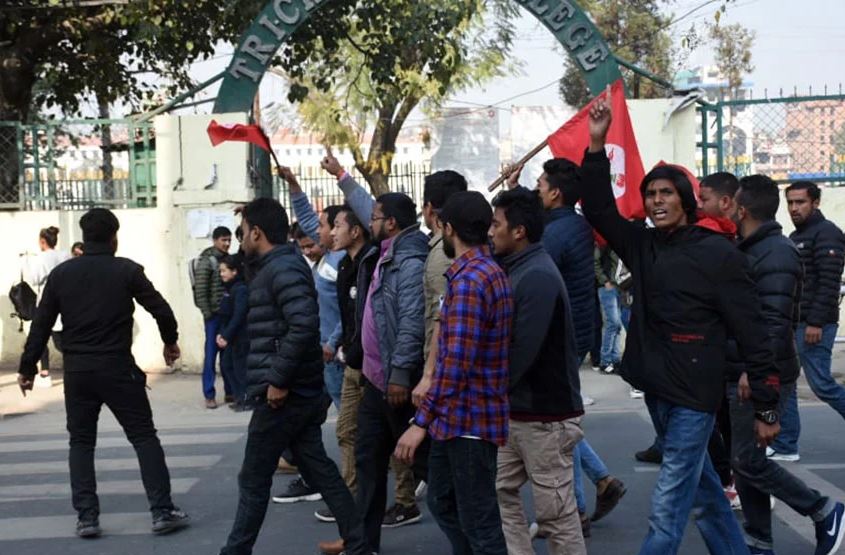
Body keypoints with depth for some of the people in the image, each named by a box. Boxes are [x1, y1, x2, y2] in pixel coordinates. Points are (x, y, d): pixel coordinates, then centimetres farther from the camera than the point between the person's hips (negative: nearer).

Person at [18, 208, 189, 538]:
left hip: (76, 370, 3)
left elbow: (41, 325, 4)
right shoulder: (126, 270, -4)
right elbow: (161, 310, -3)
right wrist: (170, 341, 16)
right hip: (117, 367, -2)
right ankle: (162, 511, 2)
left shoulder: (61, 273, 3)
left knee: (81, 442, 13)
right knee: (144, 437, 5)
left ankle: (86, 517, 8)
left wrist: (27, 367, 12)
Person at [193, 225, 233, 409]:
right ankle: (209, 395, 3)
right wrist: (207, 313, -13)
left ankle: (230, 391, 17)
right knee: (211, 354, -2)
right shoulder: (206, 261, -8)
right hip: (214, 314, -6)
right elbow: (200, 290, -11)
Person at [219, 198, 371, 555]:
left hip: (282, 395, -10)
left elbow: (304, 325, -29)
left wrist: (278, 380, -24)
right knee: (320, 471, 12)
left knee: (253, 480, 2)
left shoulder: (282, 269, -16)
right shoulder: (282, 265, 15)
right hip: (300, 392, 10)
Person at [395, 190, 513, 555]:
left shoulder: (468, 280, -20)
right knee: (442, 501, 22)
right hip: (458, 416, 10)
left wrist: (421, 421, -23)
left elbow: (456, 362, -26)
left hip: (468, 418, -10)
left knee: (479, 523, -1)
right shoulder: (491, 272, 13)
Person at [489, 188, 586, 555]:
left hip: (544, 413, -9)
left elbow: (522, 350, -24)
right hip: (513, 410, 9)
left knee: (555, 510, 1)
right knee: (500, 493, 12)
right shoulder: (516, 269, 10)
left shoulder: (538, 277, -20)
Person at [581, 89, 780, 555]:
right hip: (655, 389, 7)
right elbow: (598, 209, 7)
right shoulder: (642, 246, 7)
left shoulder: (717, 253, -11)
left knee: (667, 508, -6)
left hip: (694, 395, -7)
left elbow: (751, 334, -10)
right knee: (703, 492, 19)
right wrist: (597, 143, -5)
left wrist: (766, 408, -10)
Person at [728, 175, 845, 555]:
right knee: (745, 459, 10)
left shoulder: (776, 253, -16)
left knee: (748, 460, -7)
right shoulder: (750, 250, 14)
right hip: (742, 374, 9)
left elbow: (775, 321, -25)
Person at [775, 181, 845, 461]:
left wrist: (816, 322, -22)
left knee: (821, 384, -7)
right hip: (791, 323, 9)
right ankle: (785, 446, 10)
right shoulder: (795, 237, 18)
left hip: (813, 325, -9)